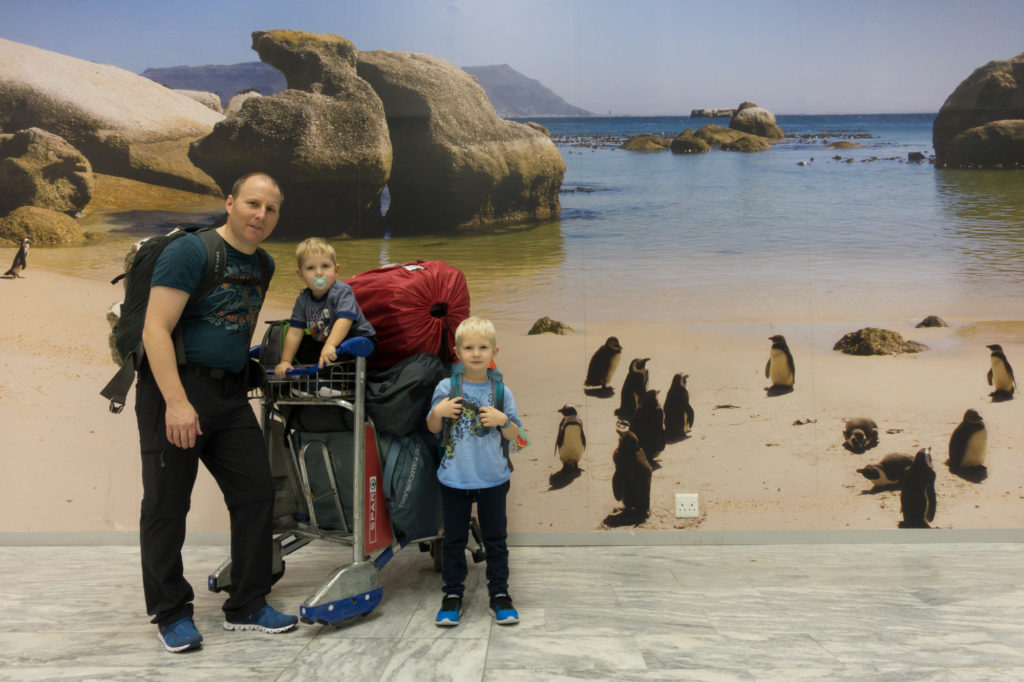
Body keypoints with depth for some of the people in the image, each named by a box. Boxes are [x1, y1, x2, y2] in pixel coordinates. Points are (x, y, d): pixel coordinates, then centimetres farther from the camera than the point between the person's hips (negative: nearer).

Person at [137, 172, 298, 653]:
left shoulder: (262, 265, 12)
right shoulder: (190, 251, -10)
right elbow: (155, 329, -18)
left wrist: (241, 374, 15)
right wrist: (176, 401, -25)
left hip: (229, 394, 7)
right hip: (175, 385, -7)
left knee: (256, 492, 6)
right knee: (166, 504, 2)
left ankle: (247, 607, 19)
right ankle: (171, 614, 18)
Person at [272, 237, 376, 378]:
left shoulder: (342, 291, -22)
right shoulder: (303, 300, -3)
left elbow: (344, 320, -38)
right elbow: (295, 332, -4)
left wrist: (330, 345, -53)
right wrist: (285, 361, -12)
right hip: (323, 341, 7)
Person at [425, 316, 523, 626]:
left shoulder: (501, 391, -3)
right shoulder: (446, 388, -4)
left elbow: (513, 434, 2)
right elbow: (433, 428, 6)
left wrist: (502, 420, -17)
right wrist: (438, 412, -14)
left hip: (493, 479, 0)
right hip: (454, 479, 0)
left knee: (496, 539, 11)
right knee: (454, 540, 12)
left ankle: (499, 594, 25)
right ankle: (453, 595, 26)